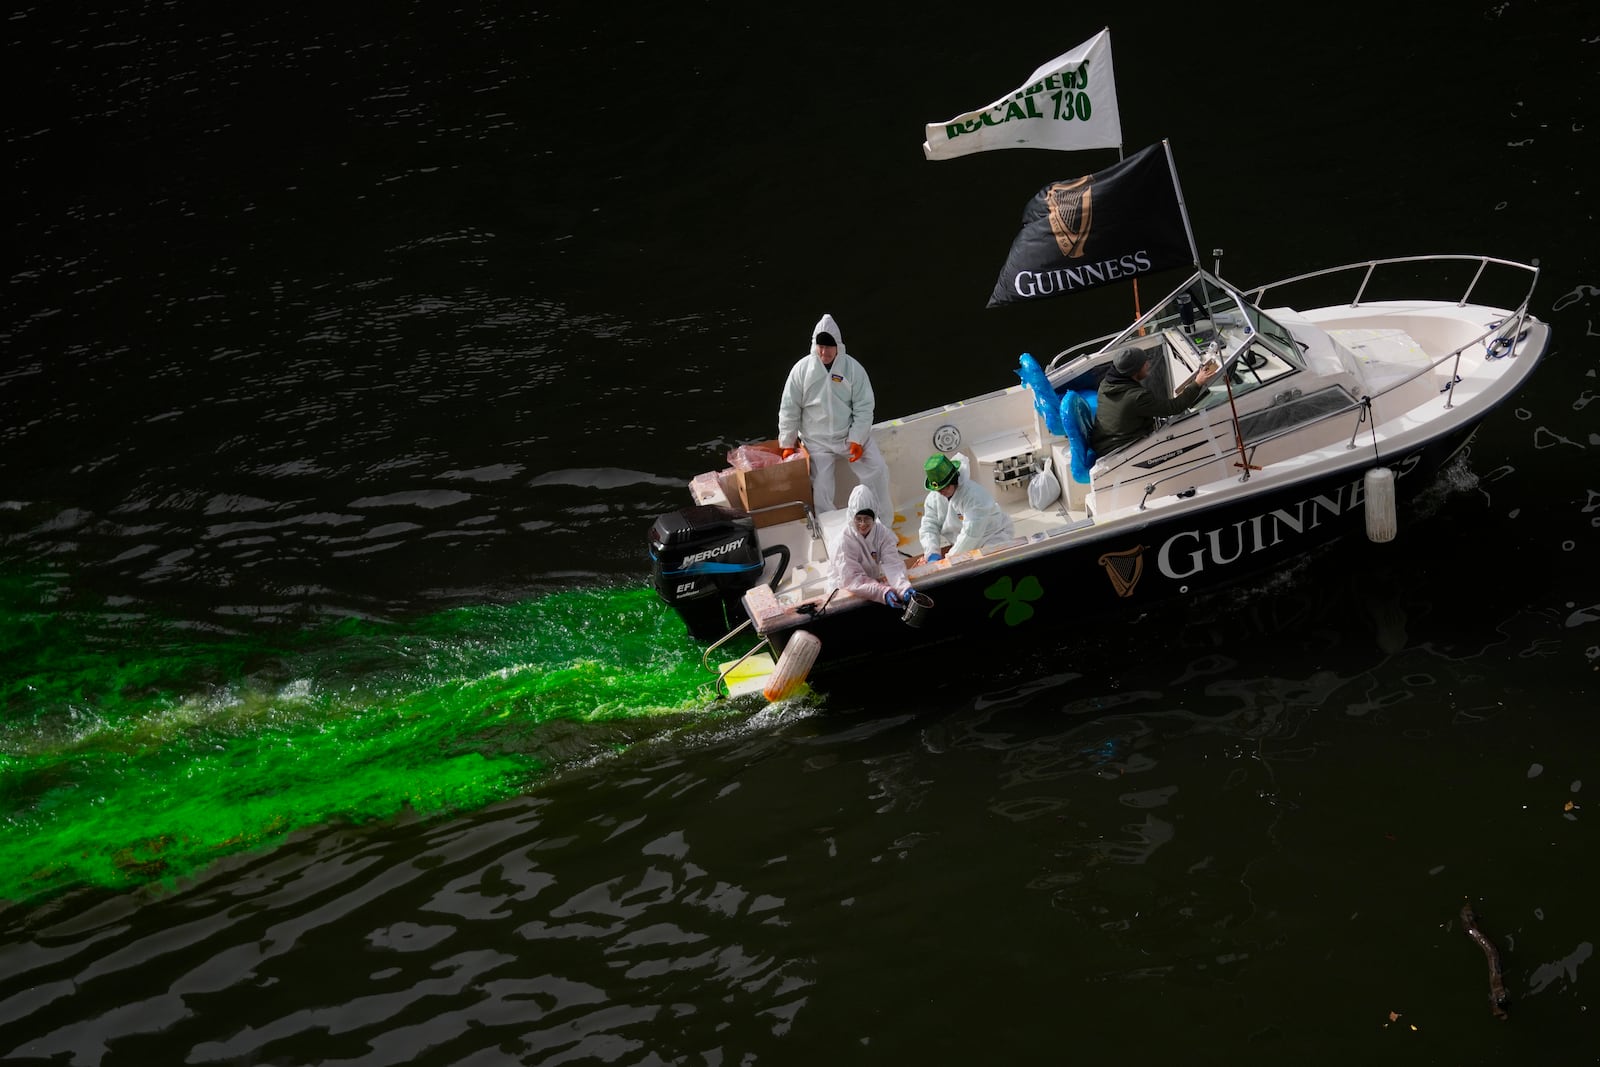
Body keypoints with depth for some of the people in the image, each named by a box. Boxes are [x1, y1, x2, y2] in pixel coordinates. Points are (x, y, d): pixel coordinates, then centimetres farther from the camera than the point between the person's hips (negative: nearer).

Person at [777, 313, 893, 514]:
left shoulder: (853, 368, -7)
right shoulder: (802, 370, -7)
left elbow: (864, 408, -6)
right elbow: (789, 409, -1)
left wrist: (857, 440, -15)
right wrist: (787, 444, -1)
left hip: (850, 435, 0)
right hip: (817, 441, 0)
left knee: (877, 470, -11)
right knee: (820, 486, -14)